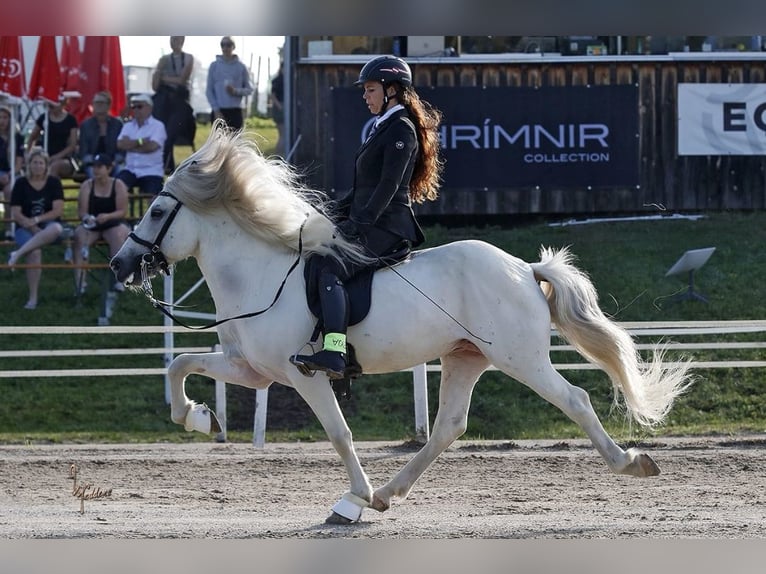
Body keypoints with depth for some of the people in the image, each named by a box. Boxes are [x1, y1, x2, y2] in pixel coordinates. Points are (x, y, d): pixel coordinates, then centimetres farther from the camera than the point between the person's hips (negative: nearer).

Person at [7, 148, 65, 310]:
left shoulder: (54, 182, 3)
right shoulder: (21, 184, 1)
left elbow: (58, 210, -4)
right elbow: (16, 214, -4)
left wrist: (37, 220, -15)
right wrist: (34, 229, -16)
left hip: (49, 224, 1)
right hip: (25, 228, -1)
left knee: (56, 229, -38)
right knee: (34, 253, -32)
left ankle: (18, 254, -37)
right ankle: (32, 298, -26)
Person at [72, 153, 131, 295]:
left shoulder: (118, 185, -1)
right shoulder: (87, 185, 3)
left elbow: (122, 211, -6)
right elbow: (82, 211, -2)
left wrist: (107, 216, -25)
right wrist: (86, 217, -26)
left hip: (114, 223, -2)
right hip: (91, 225, 2)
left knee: (118, 234, -37)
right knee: (79, 235, -31)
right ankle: (79, 281, -36)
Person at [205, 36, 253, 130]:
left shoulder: (240, 67, 5)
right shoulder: (214, 66, 5)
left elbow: (249, 89, 7)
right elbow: (209, 91, 4)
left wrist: (236, 91, -14)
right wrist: (216, 110, -8)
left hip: (235, 111, 0)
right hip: (219, 111, 0)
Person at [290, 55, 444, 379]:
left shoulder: (401, 130, -9)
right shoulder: (385, 128, 22)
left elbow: (389, 185, -19)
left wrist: (361, 222, -24)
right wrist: (341, 209, 13)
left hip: (387, 228, -11)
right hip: (371, 224, 11)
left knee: (330, 268, -28)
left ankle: (333, 353, -43)